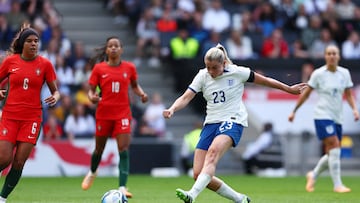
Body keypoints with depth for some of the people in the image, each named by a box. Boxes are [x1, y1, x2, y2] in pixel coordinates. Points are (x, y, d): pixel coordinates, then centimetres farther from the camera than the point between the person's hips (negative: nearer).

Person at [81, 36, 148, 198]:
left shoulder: (129, 67, 2)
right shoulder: (99, 68, -1)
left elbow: (134, 85, 17)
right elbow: (92, 89, 2)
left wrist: (142, 94, -2)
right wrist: (92, 97, -20)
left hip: (122, 114, 0)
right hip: (103, 113, 0)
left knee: (123, 149, -14)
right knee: (99, 148, 14)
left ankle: (122, 187, -16)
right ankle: (92, 172, 47)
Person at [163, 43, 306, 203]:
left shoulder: (237, 72, -4)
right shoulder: (202, 76, 4)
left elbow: (264, 81, 9)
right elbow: (186, 97, -5)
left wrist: (289, 89, 16)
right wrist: (171, 109, -25)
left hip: (232, 122, -5)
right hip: (211, 123, 5)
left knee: (213, 152, -36)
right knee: (198, 174, -7)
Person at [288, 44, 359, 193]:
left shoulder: (344, 73, 6)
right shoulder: (318, 74, -5)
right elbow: (306, 94, 3)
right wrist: (294, 111, 6)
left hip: (337, 118, 5)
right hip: (322, 116, -5)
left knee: (331, 154, 7)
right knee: (334, 147, -18)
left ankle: (313, 175, 32)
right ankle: (337, 185, -14)